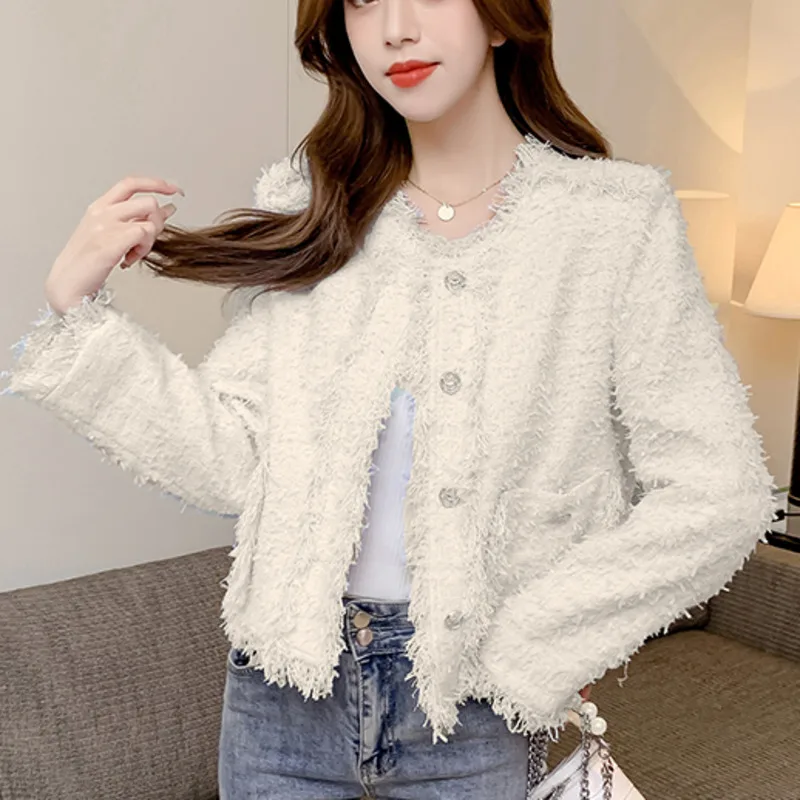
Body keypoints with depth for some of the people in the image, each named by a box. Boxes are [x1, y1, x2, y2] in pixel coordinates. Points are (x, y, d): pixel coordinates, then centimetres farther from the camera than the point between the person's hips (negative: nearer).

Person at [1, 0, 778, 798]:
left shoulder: (617, 217, -9)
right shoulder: (302, 209, -1)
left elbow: (719, 495, -10)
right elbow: (227, 464, -4)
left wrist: (526, 645, -11)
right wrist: (78, 311, -11)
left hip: (471, 708, -1)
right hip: (288, 678, 2)